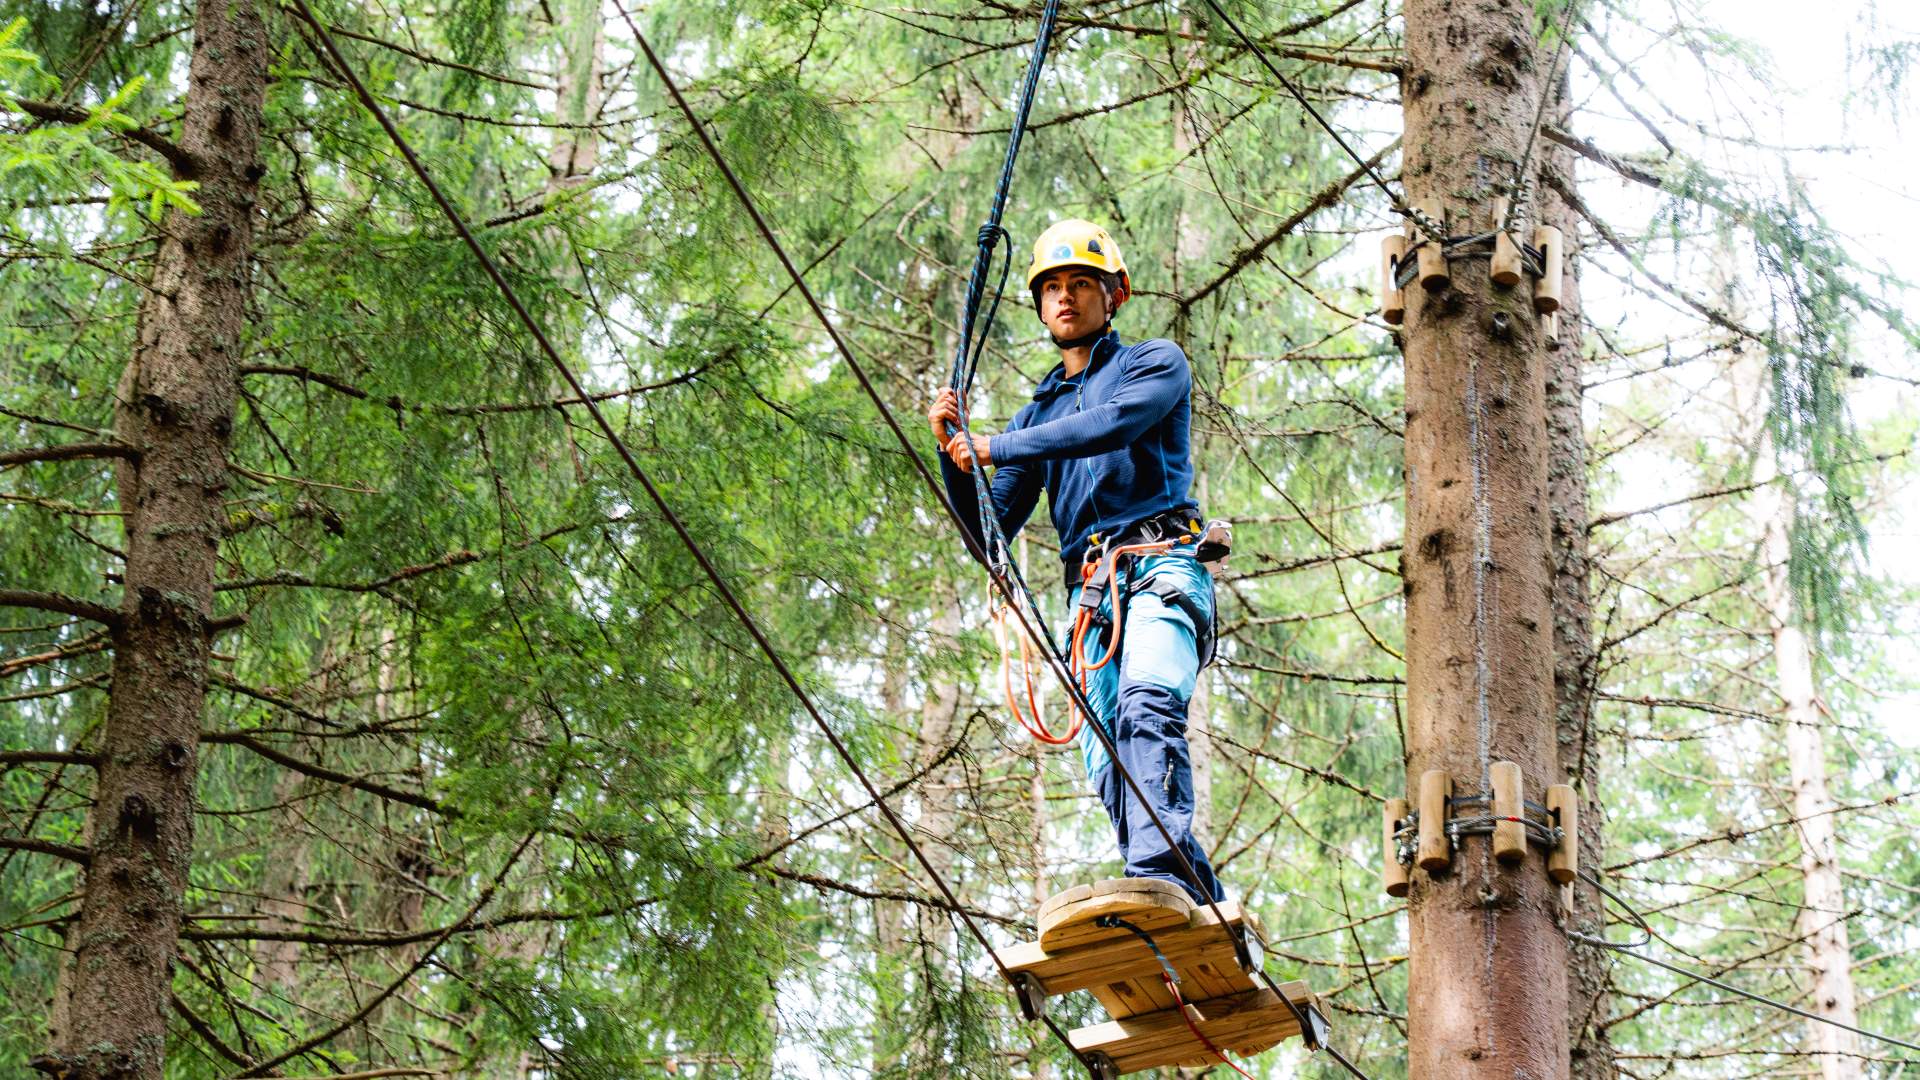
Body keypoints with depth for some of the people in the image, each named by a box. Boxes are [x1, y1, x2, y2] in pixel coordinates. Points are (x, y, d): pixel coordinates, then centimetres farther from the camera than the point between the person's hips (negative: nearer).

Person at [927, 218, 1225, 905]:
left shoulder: (1155, 364, 13)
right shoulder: (1038, 414, 29)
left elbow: (1115, 423, -11)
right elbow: (990, 533, 21)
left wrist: (995, 448, -12)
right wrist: (952, 455, 4)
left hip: (1160, 567, -6)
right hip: (1091, 594, 6)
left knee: (1148, 702, -32)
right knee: (1110, 770, -9)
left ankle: (1162, 868, -49)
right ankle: (1207, 905, -10)